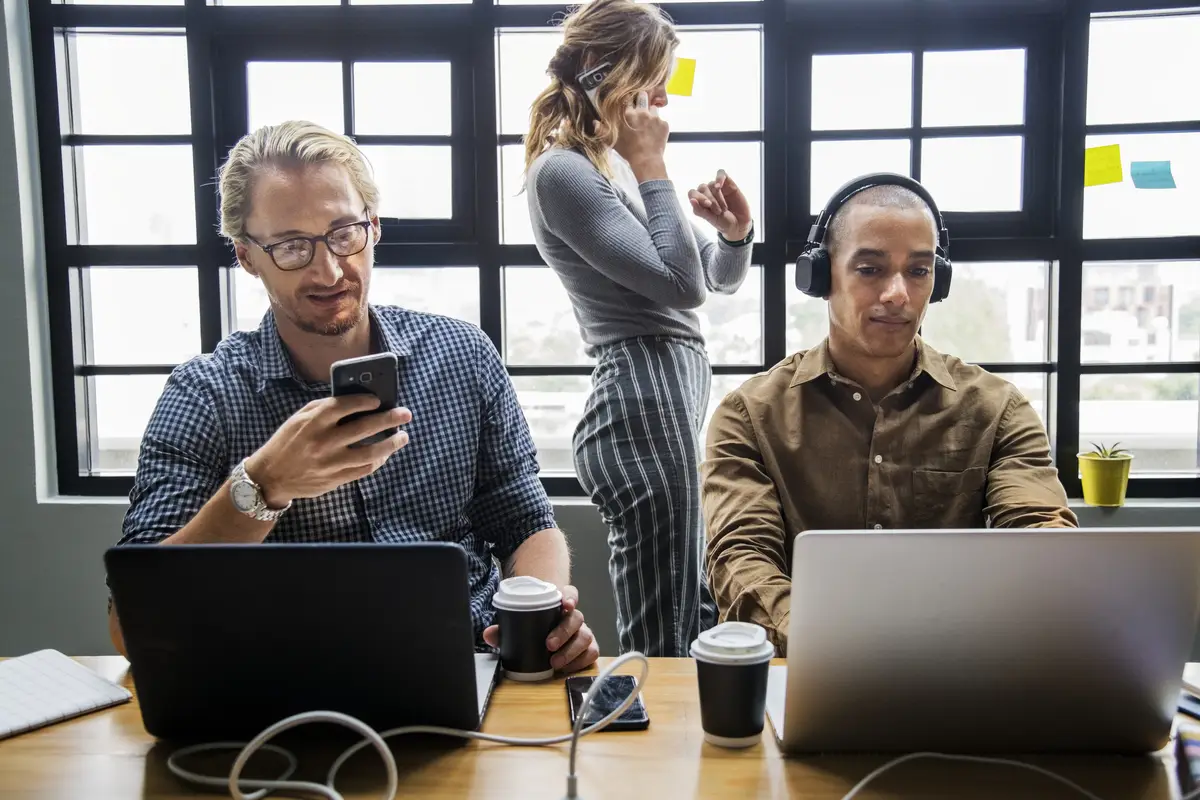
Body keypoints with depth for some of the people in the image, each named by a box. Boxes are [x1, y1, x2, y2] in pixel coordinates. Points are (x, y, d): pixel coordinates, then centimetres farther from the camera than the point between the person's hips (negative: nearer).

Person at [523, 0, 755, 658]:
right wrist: (653, 168, -7)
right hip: (642, 400, -10)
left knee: (702, 624, 15)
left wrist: (735, 231, 1)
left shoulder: (620, 165, 19)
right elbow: (680, 283, -17)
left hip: (684, 388, 10)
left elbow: (721, 279, 23)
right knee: (664, 646, -3)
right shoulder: (563, 171, -9)